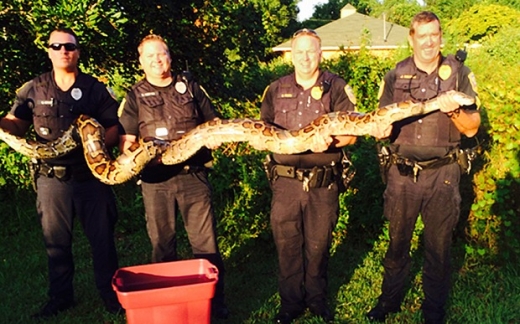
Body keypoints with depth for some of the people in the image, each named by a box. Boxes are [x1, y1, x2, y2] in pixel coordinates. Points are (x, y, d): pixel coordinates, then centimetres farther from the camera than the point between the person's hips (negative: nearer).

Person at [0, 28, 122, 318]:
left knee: (102, 237, 7)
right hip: (51, 178, 1)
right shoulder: (34, 89, 4)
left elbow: (115, 129, 1)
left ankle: (110, 292, 23)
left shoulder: (95, 88, 2)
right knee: (56, 240, 12)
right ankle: (60, 296, 28)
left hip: (92, 176, -1)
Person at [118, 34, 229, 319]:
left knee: (205, 242, 2)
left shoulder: (189, 86, 10)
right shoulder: (135, 96, 8)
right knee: (162, 244, 12)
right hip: (155, 180, 1)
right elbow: (126, 141, 2)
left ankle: (215, 300, 14)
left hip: (194, 175, 0)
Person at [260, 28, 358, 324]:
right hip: (285, 180, 2)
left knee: (318, 245, 11)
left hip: (323, 184, -2)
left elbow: (352, 133, -5)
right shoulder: (276, 89, 9)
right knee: (287, 245, 8)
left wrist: (330, 142, -24)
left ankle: (317, 299, 32)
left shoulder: (337, 88, 0)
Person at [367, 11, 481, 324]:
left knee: (439, 245, 10)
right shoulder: (395, 76, 3)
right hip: (402, 173, 1)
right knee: (398, 240, 14)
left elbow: (472, 128, 0)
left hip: (442, 173, -1)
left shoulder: (459, 73, 1)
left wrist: (455, 110, -20)